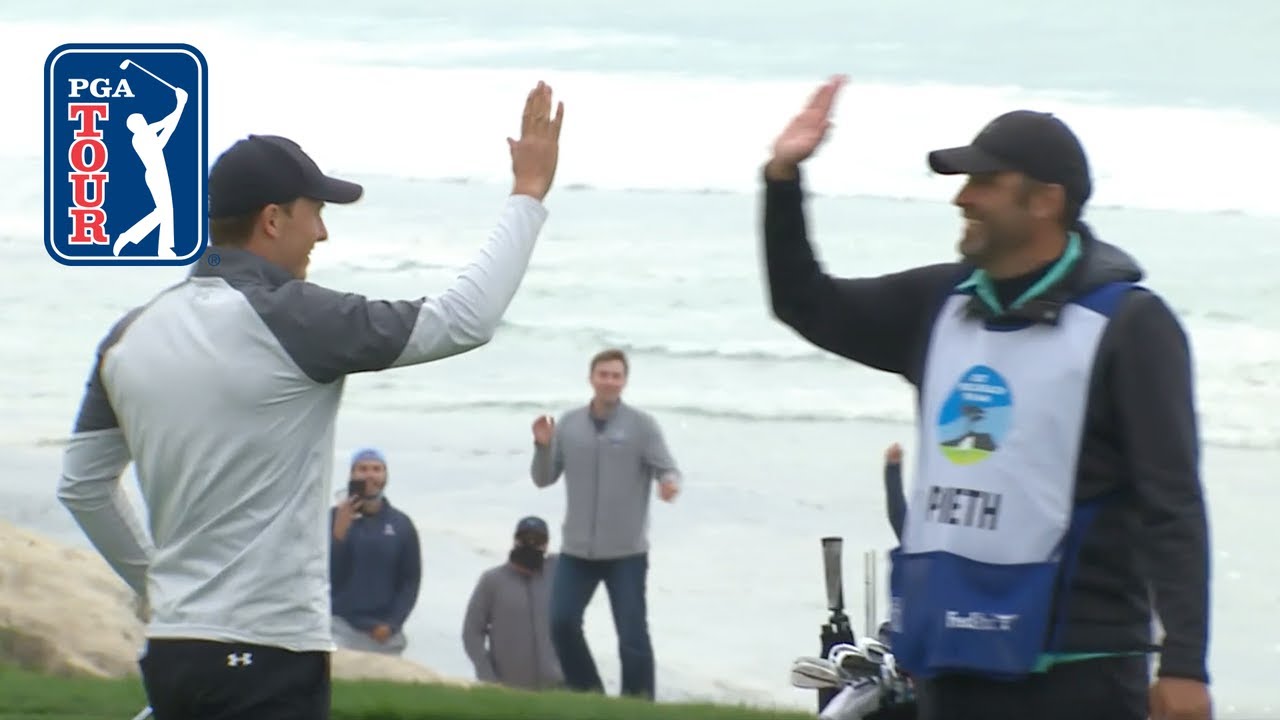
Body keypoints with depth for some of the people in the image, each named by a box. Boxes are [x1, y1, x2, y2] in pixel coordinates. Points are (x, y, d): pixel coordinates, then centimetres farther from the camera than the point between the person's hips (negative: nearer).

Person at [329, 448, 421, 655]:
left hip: (386, 636, 2)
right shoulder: (333, 518, 1)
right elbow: (325, 572, -6)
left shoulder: (401, 525, 6)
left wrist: (392, 624, -4)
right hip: (341, 628, -2)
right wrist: (339, 532, -20)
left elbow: (411, 580, 7)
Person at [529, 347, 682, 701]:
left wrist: (670, 483, -31)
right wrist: (543, 447, -11)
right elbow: (544, 479, 8)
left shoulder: (641, 425, -5)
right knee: (562, 623, 2)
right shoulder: (569, 424, 5)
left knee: (632, 634, -4)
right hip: (576, 550, 4)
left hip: (626, 552, -4)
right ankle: (586, 693, 18)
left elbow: (669, 470, -7)